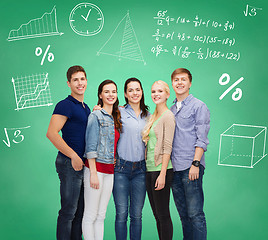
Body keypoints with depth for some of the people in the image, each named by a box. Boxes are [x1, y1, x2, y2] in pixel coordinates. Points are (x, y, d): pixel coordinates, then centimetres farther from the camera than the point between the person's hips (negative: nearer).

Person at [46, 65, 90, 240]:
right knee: (68, 212, 0)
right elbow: (51, 133, -21)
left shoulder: (86, 108, 16)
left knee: (80, 211, 16)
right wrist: (74, 156, -20)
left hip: (84, 164, 8)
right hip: (70, 164, -8)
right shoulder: (65, 105, -10)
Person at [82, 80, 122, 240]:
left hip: (110, 171, 7)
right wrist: (93, 173, -15)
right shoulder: (96, 116, -7)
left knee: (101, 215, 12)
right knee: (90, 215, 1)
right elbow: (91, 147, -11)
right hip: (96, 167, -6)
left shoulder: (116, 118, 14)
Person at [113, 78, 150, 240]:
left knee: (137, 215, 9)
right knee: (121, 214, 1)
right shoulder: (119, 112, -1)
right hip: (121, 168, -3)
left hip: (140, 169, 3)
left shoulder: (148, 115, 11)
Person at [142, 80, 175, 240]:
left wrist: (162, 174, -18)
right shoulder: (152, 117, 16)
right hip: (149, 169, 8)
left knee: (163, 215, 0)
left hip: (161, 169, -8)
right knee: (157, 215, 14)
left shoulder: (168, 116, -9)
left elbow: (167, 147, -15)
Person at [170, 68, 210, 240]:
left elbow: (201, 139, -8)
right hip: (175, 168, 6)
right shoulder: (171, 109, 18)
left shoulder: (199, 106, -1)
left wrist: (195, 163, -16)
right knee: (183, 214, 12)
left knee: (195, 214, -5)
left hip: (191, 167, -6)